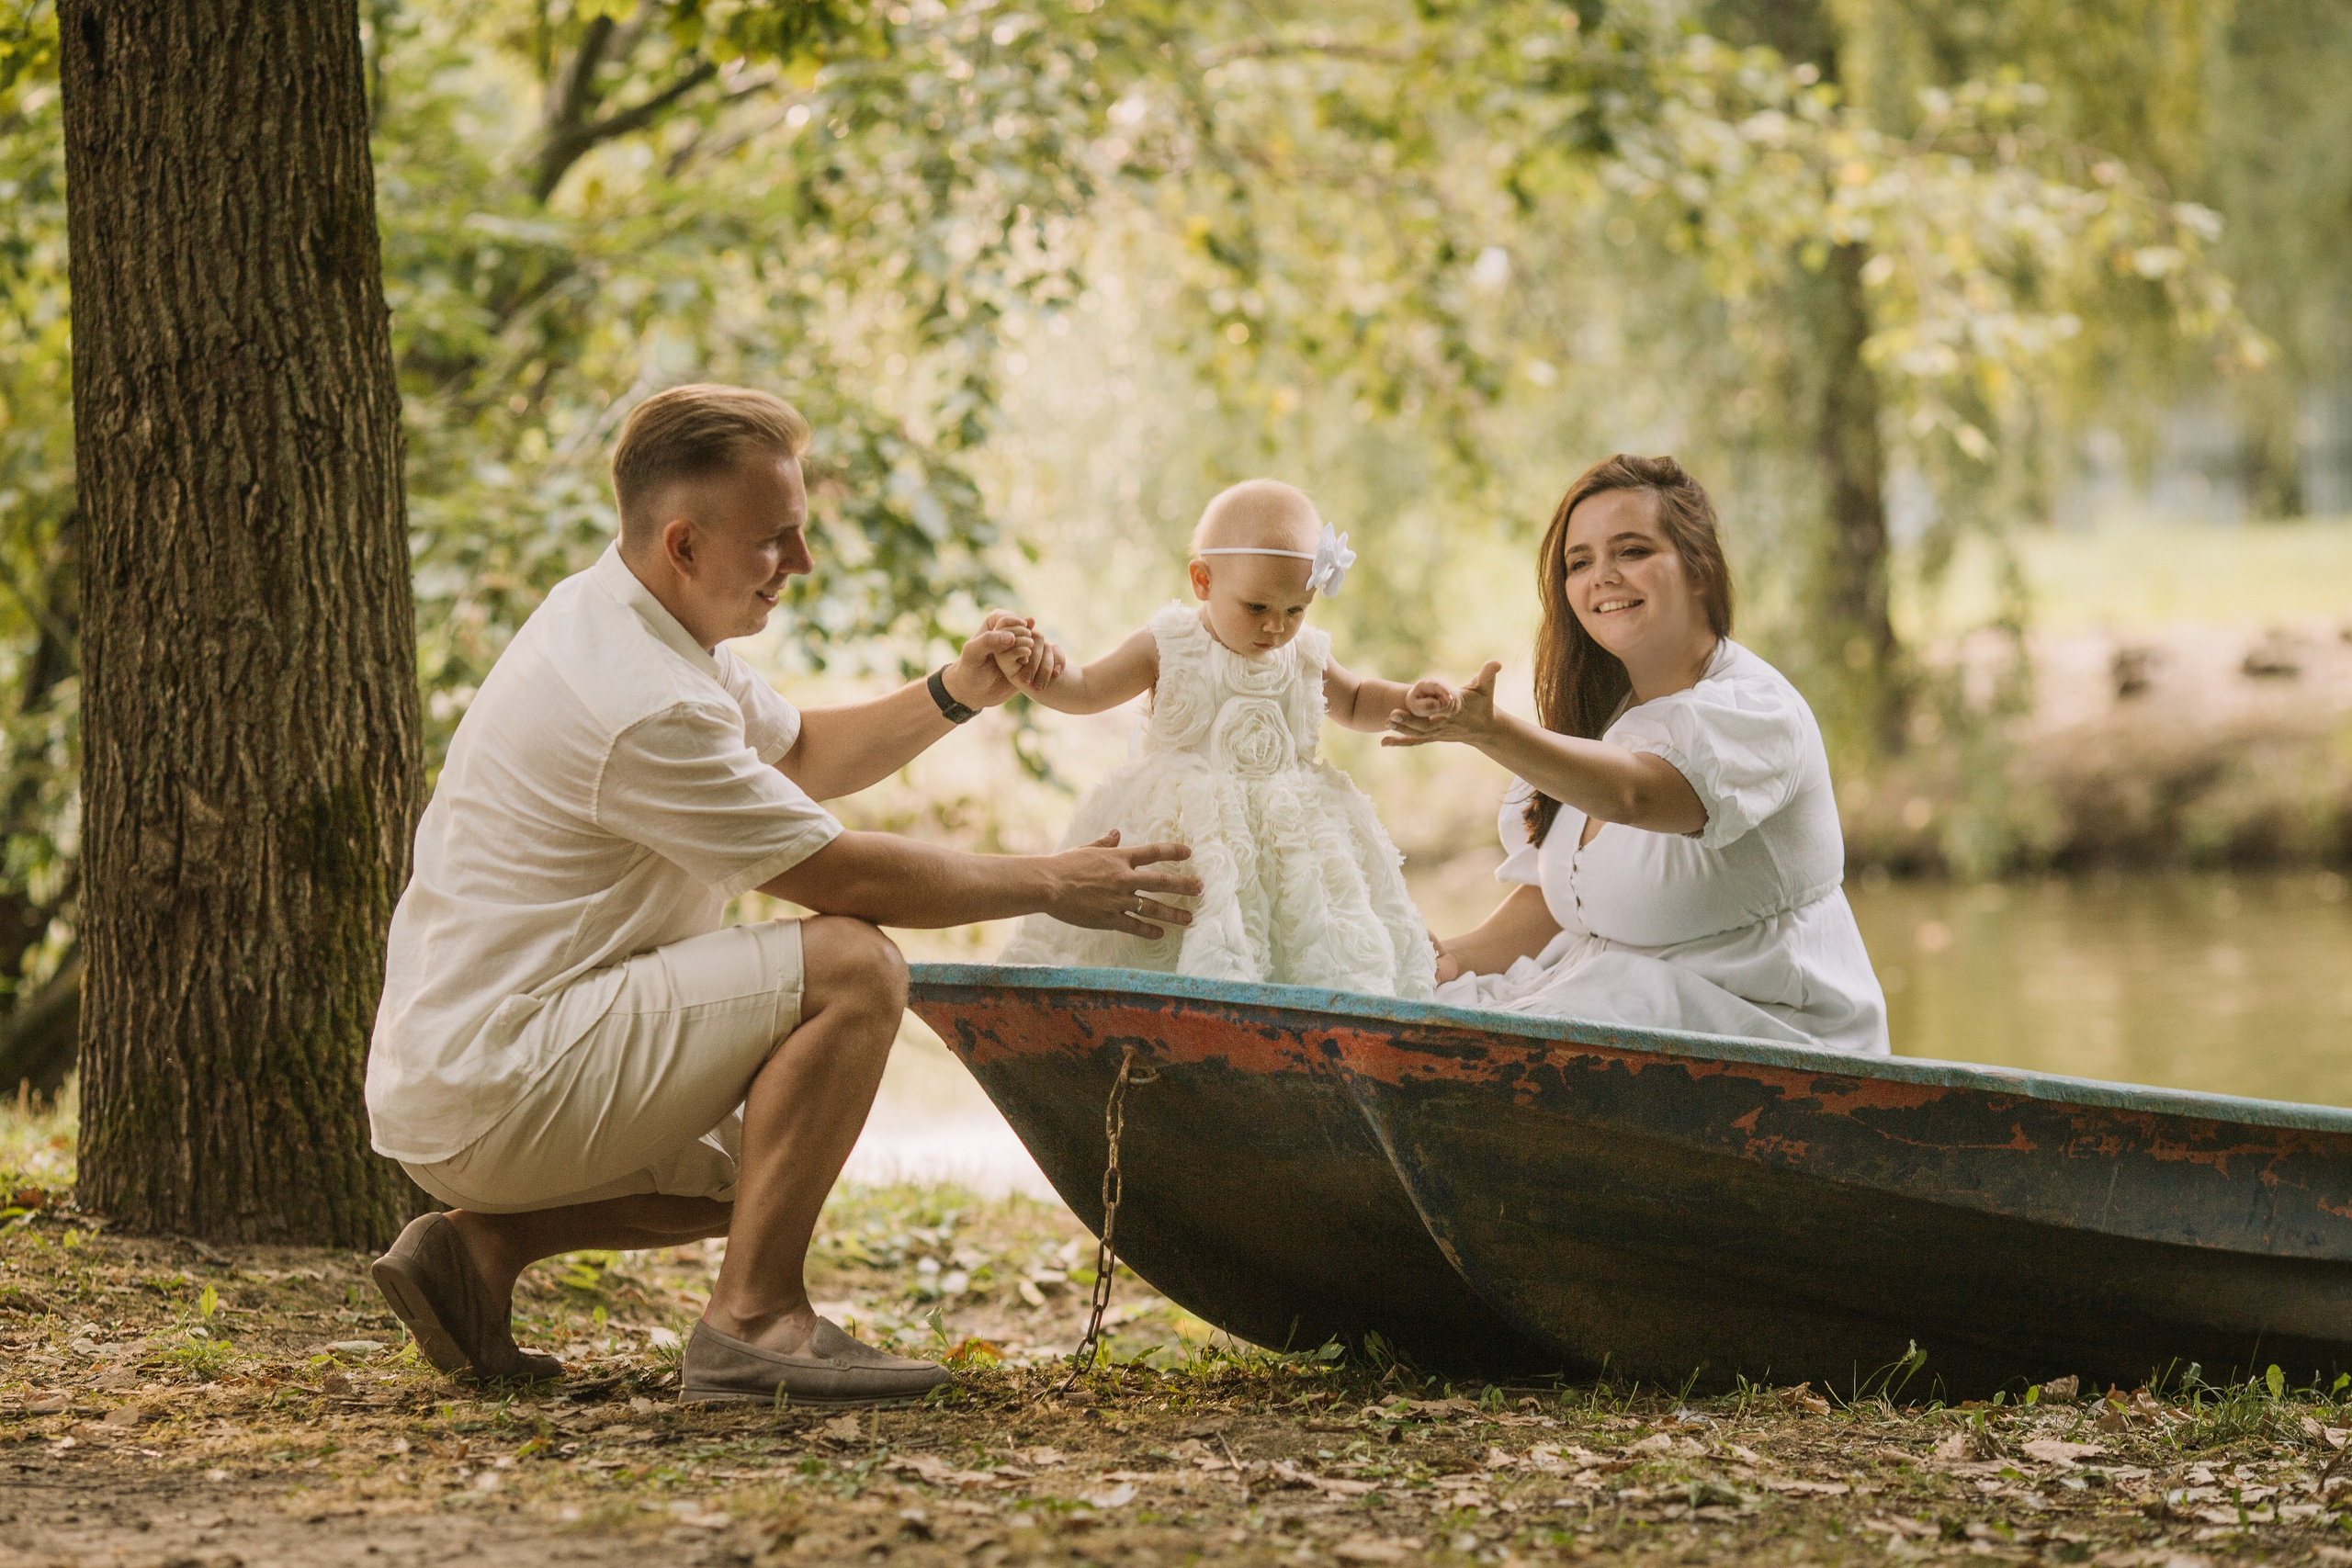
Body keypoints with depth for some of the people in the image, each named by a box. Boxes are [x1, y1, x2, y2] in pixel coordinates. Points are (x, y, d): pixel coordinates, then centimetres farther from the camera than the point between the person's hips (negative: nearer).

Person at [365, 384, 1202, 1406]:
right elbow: (843, 876, -16)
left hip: (450, 1070, 11)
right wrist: (1051, 883, -5)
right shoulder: (641, 706, -22)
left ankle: (487, 1243, 12)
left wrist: (954, 696, 8)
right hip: (488, 1088, -11)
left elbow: (799, 754, 24)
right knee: (852, 967, -20)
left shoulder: (617, 616, 11)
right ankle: (753, 1322, -17)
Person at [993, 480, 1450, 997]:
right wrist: (1036, 673, -19)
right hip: (1185, 822, -4)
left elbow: (1354, 702, 30)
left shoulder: (1306, 657, 10)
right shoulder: (1168, 649, -1)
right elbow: (1085, 691, 1)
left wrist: (1408, 701, 11)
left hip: (1288, 822, 4)